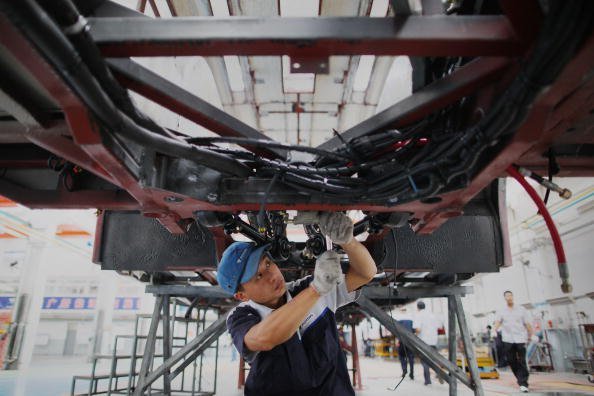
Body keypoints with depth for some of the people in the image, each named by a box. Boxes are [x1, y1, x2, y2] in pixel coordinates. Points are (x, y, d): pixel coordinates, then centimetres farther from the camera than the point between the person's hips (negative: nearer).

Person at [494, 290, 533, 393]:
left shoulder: (521, 310, 7)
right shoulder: (501, 312, 7)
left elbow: (527, 324, 7)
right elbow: (497, 322, -5)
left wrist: (531, 336, 3)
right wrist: (494, 331, -22)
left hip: (520, 339, -1)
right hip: (508, 340, 1)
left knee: (521, 362, -6)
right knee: (512, 362, 5)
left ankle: (523, 383, -2)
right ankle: (521, 380, 22)